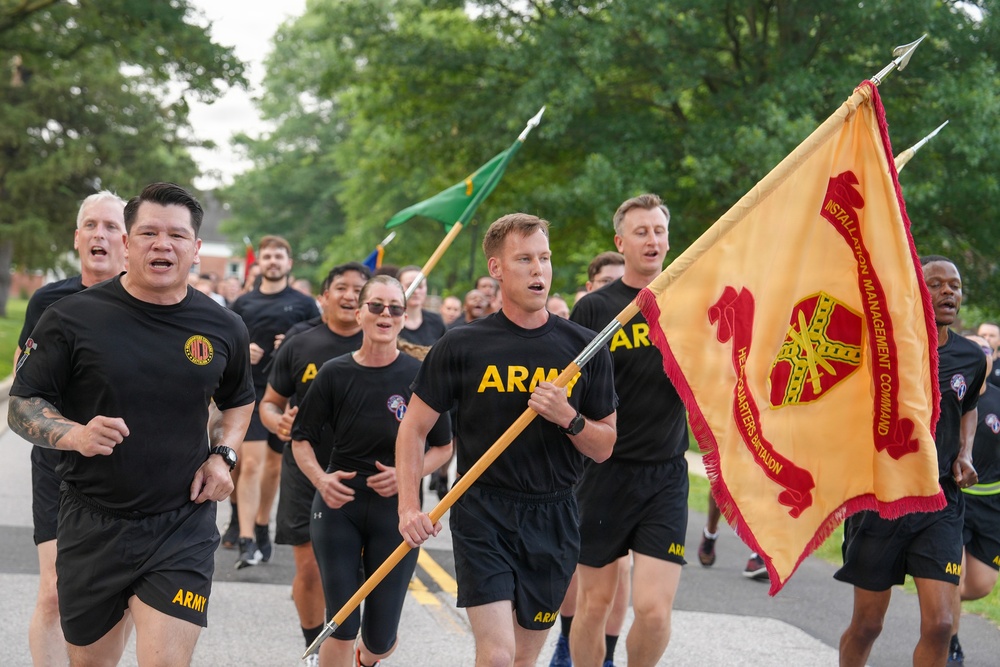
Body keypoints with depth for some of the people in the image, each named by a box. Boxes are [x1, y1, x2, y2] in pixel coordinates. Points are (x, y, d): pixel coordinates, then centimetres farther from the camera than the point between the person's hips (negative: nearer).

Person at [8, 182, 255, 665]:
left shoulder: (223, 329, 3)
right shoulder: (72, 318, -6)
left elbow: (238, 401, 22)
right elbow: (22, 405, -2)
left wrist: (223, 455, 4)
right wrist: (75, 435, -21)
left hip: (183, 528, 0)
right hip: (91, 528, 0)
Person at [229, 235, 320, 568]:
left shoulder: (304, 304, 4)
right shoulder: (243, 303, 8)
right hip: (251, 390, -1)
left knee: (275, 464, 12)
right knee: (252, 462, -12)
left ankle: (262, 528, 31)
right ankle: (247, 540, -17)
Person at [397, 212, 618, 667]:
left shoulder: (584, 348, 4)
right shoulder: (461, 346, -2)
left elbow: (604, 448, 8)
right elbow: (414, 428, 4)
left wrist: (569, 418, -13)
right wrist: (409, 507, -9)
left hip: (553, 520, 3)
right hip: (483, 514, -3)